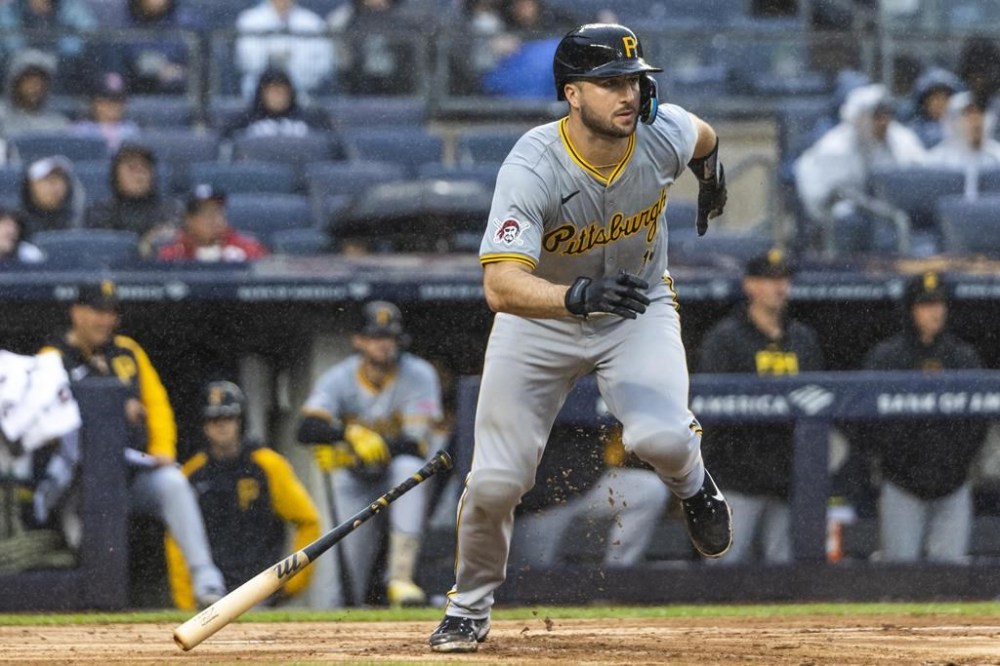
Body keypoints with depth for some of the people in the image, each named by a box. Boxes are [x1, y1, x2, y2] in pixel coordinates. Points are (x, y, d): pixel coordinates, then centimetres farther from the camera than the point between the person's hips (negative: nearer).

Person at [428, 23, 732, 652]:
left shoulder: (664, 132, -21)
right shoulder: (532, 168, -33)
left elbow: (703, 137, 7)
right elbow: (501, 286, -43)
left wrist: (712, 176, 27)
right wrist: (579, 296, -59)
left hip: (640, 307, 2)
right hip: (541, 317, -2)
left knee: (660, 437, -26)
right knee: (496, 480, -5)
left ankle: (693, 484, 12)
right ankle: (469, 608, 23)